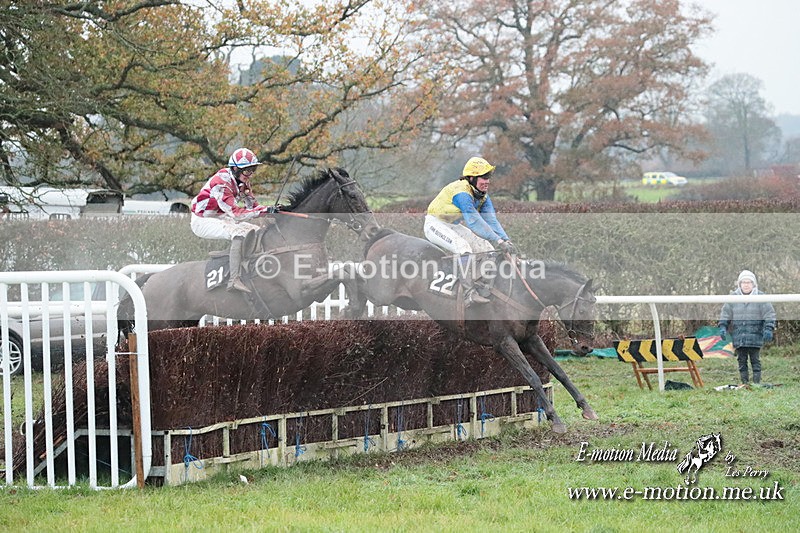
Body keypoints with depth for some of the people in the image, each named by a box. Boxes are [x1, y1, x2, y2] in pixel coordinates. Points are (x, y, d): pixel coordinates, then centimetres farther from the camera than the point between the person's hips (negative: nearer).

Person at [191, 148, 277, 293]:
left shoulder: (243, 183, 2)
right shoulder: (221, 183, -27)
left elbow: (253, 206, 1)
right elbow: (235, 213, -34)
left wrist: (273, 210, -18)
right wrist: (264, 210, -38)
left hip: (222, 218, 10)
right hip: (203, 221, -10)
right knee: (240, 233, -31)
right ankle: (235, 279, -37)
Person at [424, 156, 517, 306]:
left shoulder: (482, 195, 0)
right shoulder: (462, 192, -29)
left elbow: (491, 220, -8)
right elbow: (475, 222, -36)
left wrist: (506, 241, -24)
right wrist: (499, 241, -40)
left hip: (454, 226, 9)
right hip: (436, 224, -9)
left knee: (487, 248, -3)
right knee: (463, 247, -34)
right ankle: (469, 294, -36)